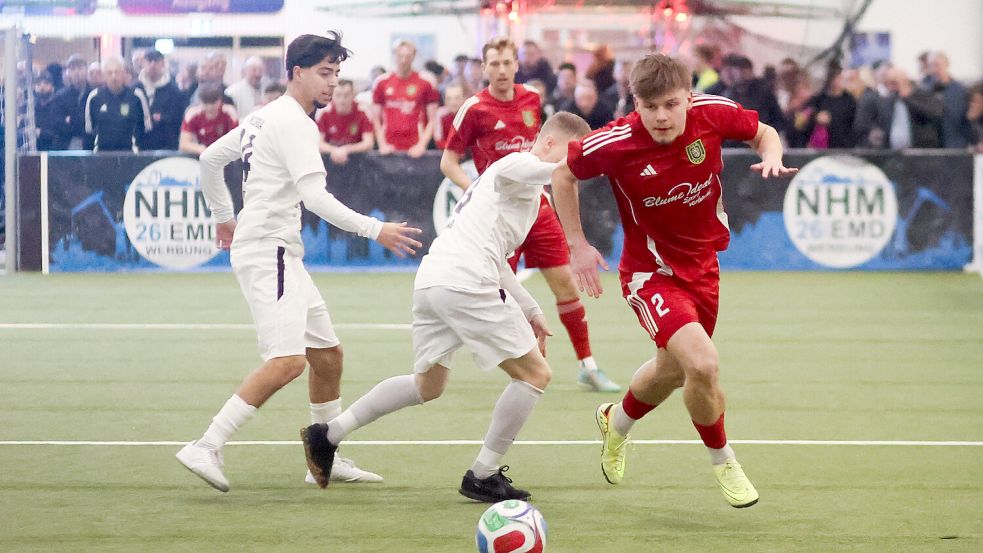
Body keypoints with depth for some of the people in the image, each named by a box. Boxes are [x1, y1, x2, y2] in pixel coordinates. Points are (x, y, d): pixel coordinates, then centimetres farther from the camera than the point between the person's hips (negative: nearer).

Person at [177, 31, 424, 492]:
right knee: (287, 361, -22)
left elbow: (209, 159, 28)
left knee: (327, 355, 14)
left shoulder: (262, 118, 17)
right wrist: (374, 230, -21)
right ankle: (206, 448, -25)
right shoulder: (293, 122, -13)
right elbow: (315, 198, -22)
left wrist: (223, 216, 37)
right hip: (267, 251, -11)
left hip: (282, 255, 11)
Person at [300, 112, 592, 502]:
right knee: (535, 374, -1)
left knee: (428, 386, 25)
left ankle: (328, 434, 24)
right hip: (465, 282, -10)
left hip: (430, 280, 10)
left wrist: (531, 311, 34)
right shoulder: (521, 163, -3)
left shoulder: (522, 186, 29)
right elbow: (504, 172, -32)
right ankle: (482, 477, 3)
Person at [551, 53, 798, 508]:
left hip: (703, 263, 5)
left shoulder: (712, 113, -18)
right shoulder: (616, 143, -25)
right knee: (702, 364, -25)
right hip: (651, 271, -5)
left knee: (673, 369, 24)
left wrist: (771, 157, -19)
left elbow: (764, 133, 3)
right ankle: (722, 460, 3)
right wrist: (577, 244, -7)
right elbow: (563, 173, -6)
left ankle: (617, 420, 56)